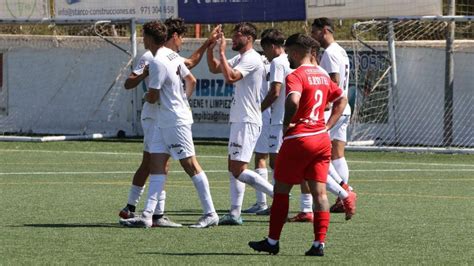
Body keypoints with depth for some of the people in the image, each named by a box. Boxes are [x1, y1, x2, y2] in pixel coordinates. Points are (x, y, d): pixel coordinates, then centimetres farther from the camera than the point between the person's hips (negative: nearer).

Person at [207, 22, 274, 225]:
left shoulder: (251, 59, -14)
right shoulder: (240, 58, 17)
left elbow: (230, 77, -27)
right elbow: (214, 68, 22)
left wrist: (222, 52, -20)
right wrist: (210, 47, 8)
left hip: (247, 122, -11)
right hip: (239, 121, 11)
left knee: (239, 171, -15)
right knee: (233, 168, 10)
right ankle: (235, 214, 10)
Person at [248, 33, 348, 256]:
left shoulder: (295, 76, -12)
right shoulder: (322, 75, 13)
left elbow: (293, 101, -30)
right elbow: (341, 99, 23)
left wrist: (286, 125, -15)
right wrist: (328, 126, 16)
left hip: (298, 139, -7)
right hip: (322, 138, 7)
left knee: (281, 190, 7)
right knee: (319, 191, 2)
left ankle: (272, 241, 13)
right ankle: (319, 244, -5)